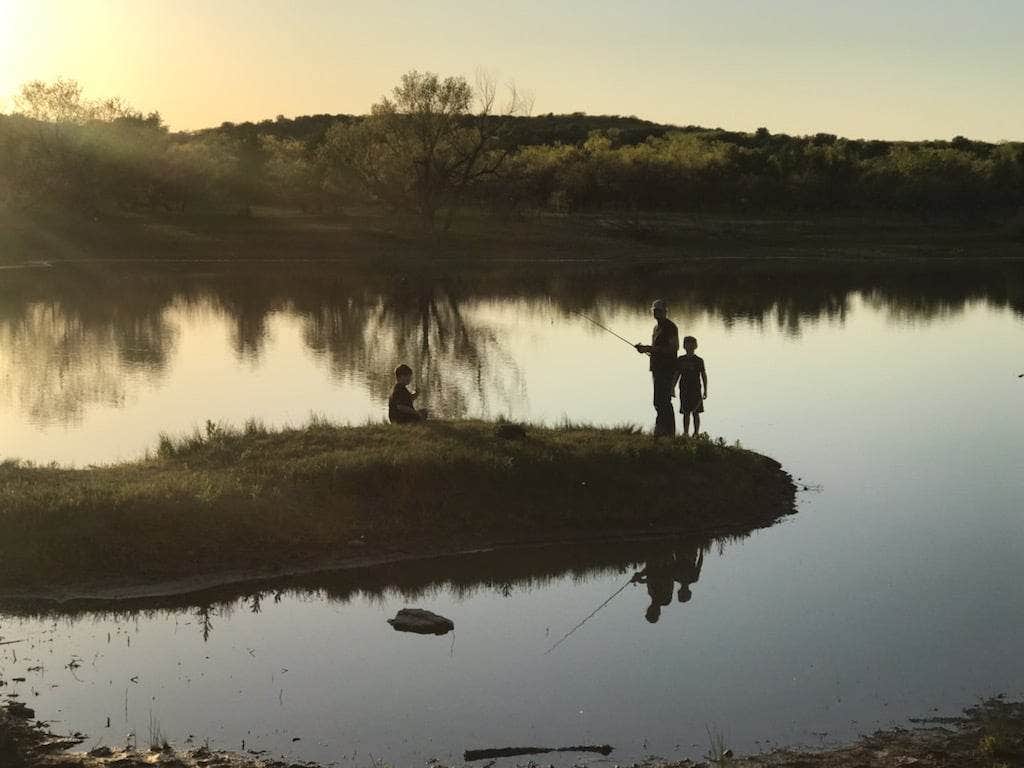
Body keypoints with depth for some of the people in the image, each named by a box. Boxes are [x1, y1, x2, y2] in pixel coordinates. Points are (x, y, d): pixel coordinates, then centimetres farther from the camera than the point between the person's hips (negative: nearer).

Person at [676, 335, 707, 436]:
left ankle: (696, 432, 5)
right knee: (686, 413, 6)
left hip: (696, 390, -2)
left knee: (695, 413, 0)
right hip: (684, 390, 2)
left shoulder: (699, 361, -1)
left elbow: (704, 376, 2)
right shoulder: (680, 360, 5)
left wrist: (705, 391, 0)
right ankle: (685, 432, 11)